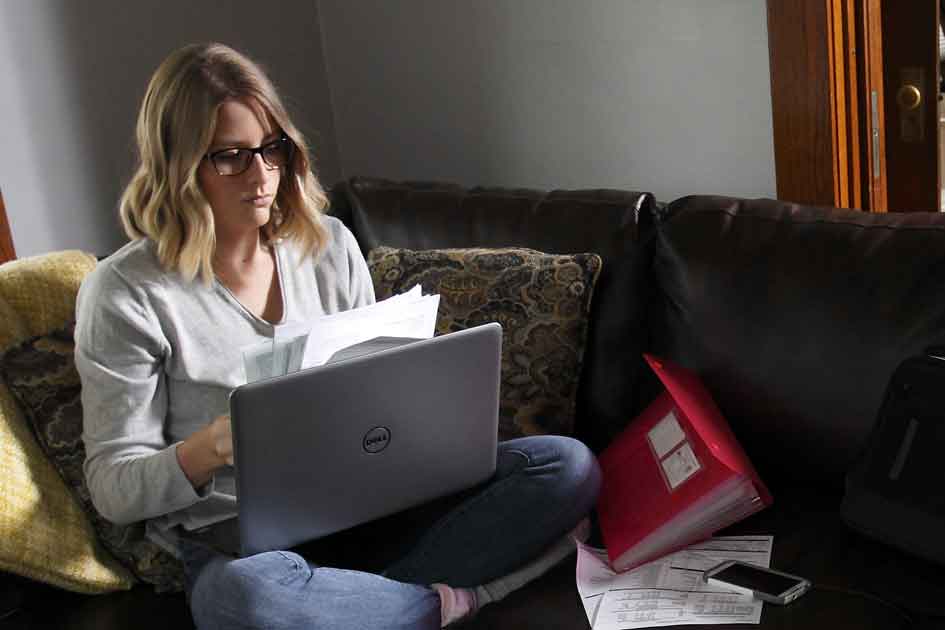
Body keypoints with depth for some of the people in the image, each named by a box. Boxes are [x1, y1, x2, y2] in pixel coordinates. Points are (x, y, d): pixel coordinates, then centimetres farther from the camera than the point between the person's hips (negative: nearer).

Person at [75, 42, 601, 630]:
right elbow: (114, 488, -6)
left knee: (568, 465, -13)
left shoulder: (331, 246, 6)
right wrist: (214, 445, -26)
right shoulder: (125, 293, -7)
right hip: (238, 542, -4)